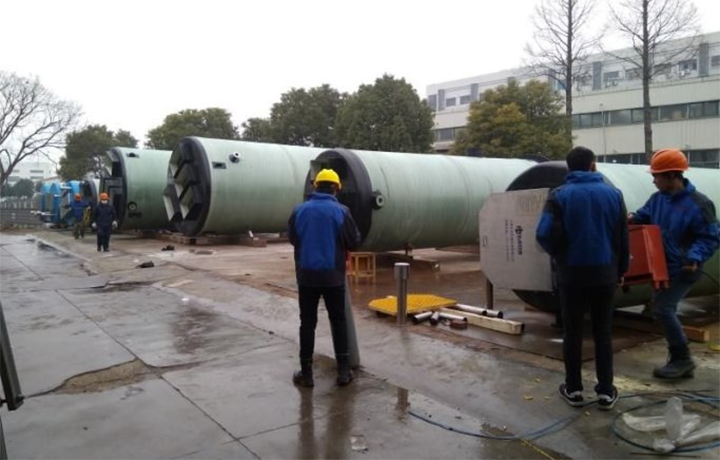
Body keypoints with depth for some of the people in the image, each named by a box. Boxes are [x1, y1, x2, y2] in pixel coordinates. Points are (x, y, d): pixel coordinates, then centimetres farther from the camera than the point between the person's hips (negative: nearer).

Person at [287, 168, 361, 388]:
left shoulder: (299, 210, -3)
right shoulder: (341, 211, -10)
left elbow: (292, 238, 11)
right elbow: (354, 242, -3)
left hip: (307, 275, 2)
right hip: (333, 275, -1)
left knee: (307, 323, 10)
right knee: (339, 321, 11)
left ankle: (306, 373, 13)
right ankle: (343, 371, 14)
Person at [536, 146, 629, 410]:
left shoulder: (559, 195, -7)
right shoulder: (613, 194, 1)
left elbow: (544, 234, -17)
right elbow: (623, 238, 5)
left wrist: (558, 255, 4)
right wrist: (621, 270, 18)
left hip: (571, 273, -2)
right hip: (604, 273, 2)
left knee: (572, 332, 9)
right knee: (603, 332, 11)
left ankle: (574, 389, 15)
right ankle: (606, 392, 15)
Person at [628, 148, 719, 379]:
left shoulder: (699, 204, -17)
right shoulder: (658, 198, 4)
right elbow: (644, 216, 19)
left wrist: (695, 257, -32)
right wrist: (632, 217, -4)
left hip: (683, 269, -8)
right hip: (664, 267, 8)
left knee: (662, 309, -16)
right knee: (665, 310, 12)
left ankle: (682, 359, -1)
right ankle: (681, 360, 25)